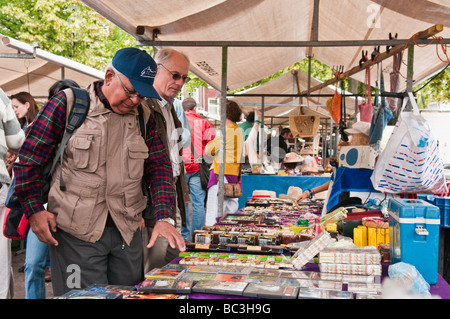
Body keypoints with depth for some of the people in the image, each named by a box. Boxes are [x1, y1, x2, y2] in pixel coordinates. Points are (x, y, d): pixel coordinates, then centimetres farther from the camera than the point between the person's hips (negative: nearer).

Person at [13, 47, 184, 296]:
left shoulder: (143, 116, 9)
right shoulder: (67, 104, -4)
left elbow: (159, 166, 6)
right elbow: (29, 159, -1)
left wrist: (164, 218, -7)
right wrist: (34, 210, -9)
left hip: (127, 232, 5)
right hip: (76, 231, -4)